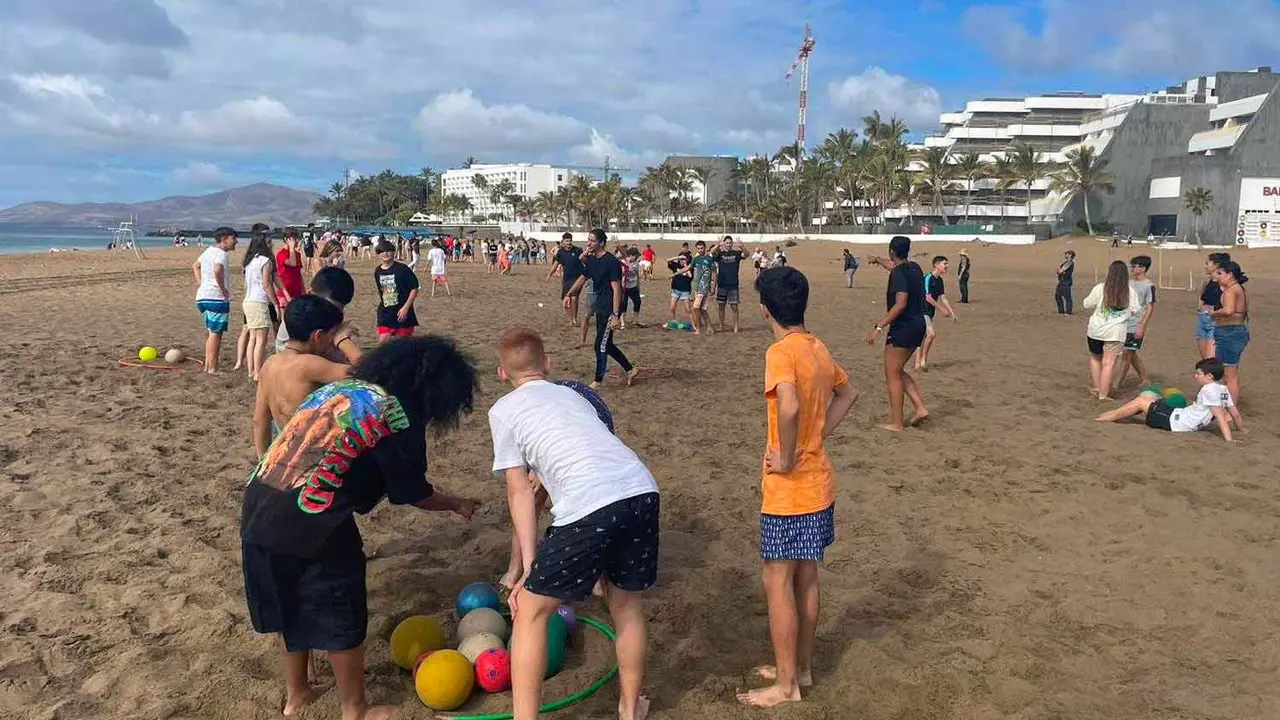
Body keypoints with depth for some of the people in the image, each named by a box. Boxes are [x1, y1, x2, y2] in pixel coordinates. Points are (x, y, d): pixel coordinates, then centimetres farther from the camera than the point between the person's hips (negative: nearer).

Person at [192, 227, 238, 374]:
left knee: (212, 332, 18)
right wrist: (223, 289, -22)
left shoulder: (209, 250, 16)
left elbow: (195, 265, 32)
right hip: (216, 297, -9)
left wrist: (200, 283, 23)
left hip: (202, 296, 10)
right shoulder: (221, 253, -13)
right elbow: (217, 270, -34)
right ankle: (213, 369, 1)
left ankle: (207, 366, 23)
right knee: (216, 333, -3)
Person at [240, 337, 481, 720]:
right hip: (311, 521, -8)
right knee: (341, 620, 13)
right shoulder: (398, 415, -6)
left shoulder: (340, 385, 16)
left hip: (258, 506, 8)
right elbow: (412, 493, 2)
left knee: (294, 606, 26)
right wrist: (456, 504, 19)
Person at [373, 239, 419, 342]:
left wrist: (406, 307, -15)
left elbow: (414, 288, -10)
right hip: (385, 314, 4)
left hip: (402, 313, -4)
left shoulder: (402, 269, -11)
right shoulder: (377, 272, 6)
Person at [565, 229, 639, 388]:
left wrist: (615, 315, -25)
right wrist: (569, 294, 20)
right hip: (600, 308, 9)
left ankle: (598, 381, 9)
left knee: (601, 345, -3)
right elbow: (582, 278, 24)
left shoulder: (611, 262, -19)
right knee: (607, 345, 14)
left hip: (610, 309, -9)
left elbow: (617, 289, -21)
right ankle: (630, 369, 28)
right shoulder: (591, 260, 6)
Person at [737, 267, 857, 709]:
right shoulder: (818, 348, 6)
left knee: (777, 582, 4)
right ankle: (801, 667, 32)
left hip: (789, 490, -8)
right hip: (819, 485, 9)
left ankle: (786, 684, 15)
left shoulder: (781, 351, -20)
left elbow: (789, 407, -38)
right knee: (805, 577, 18)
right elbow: (846, 394, 23)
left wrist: (787, 459, -24)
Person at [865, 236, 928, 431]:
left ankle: (896, 423, 3)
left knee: (892, 374, 0)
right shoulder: (914, 268, 10)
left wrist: (878, 327, -27)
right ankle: (920, 408, 10)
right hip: (918, 324, 9)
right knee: (898, 371, 19)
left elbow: (900, 304, -27)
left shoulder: (898, 273, -17)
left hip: (903, 326, -9)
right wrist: (879, 260, 53)